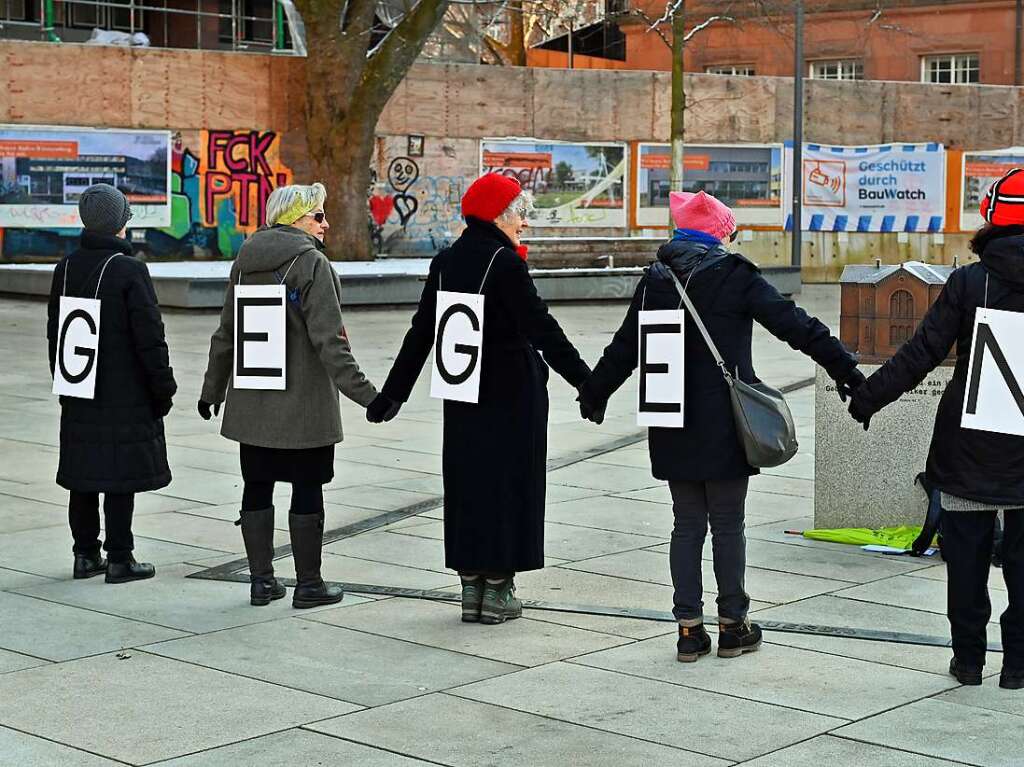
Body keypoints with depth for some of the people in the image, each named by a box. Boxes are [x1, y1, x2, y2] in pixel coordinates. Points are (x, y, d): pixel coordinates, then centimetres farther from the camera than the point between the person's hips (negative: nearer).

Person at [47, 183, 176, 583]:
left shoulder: (66, 269, 6)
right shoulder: (130, 271, -14)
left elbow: (55, 332, 13)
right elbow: (149, 336, -15)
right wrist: (163, 388, -6)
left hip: (79, 398, 6)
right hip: (125, 396, -6)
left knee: (83, 475, 11)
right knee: (121, 476, 0)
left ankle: (86, 554, 18)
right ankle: (119, 560, 3)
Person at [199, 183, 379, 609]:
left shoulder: (245, 262, 8)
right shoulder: (312, 263, -12)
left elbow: (226, 333, 15)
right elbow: (328, 341, -20)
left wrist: (212, 390, 25)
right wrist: (364, 393, -20)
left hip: (251, 404, 6)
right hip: (304, 405, -6)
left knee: (257, 487, 12)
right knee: (307, 490, 3)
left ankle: (261, 580, 16)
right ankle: (308, 585, 10)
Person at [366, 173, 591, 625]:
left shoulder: (446, 262, 7)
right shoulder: (505, 263, -13)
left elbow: (421, 333, 10)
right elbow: (541, 329, -18)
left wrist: (392, 393, 16)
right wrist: (586, 382, -18)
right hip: (512, 393, -6)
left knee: (467, 485, 11)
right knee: (508, 483, 2)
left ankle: (471, 588, 15)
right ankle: (497, 592, 7)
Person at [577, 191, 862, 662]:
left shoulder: (656, 281, 6)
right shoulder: (735, 277, -8)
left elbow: (624, 347, 14)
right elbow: (795, 326, -11)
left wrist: (594, 393, 28)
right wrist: (846, 370, -8)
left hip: (672, 428, 4)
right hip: (723, 426, -4)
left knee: (687, 524, 11)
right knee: (727, 525, 6)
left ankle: (689, 628, 11)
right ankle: (732, 625, 15)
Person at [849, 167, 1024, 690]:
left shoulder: (968, 283, -9)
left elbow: (921, 353, -10)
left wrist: (866, 397, -1)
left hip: (968, 448, -1)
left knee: (967, 555, 10)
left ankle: (969, 658, 16)